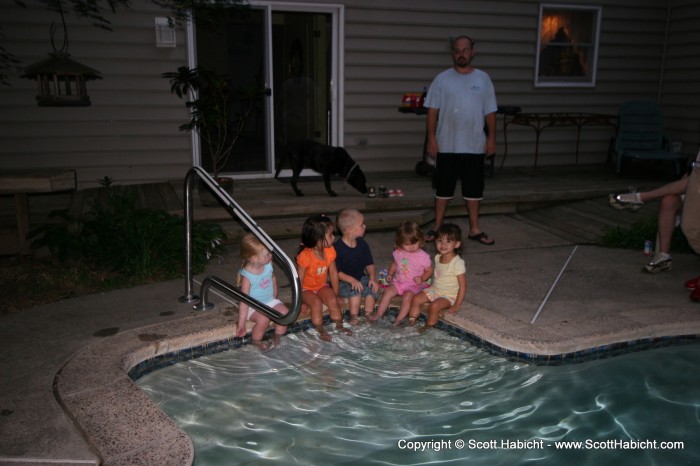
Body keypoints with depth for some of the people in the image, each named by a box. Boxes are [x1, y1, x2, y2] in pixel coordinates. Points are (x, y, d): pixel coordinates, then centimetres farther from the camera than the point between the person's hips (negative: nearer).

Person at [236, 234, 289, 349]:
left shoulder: (268, 265, -10)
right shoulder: (247, 276, -26)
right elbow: (244, 302, -25)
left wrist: (275, 296, 17)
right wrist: (241, 324, -23)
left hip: (270, 301, 6)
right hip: (253, 307, -6)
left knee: (284, 312, -18)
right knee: (264, 318, -31)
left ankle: (277, 340, 4)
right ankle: (256, 342, -2)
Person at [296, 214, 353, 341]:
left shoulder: (329, 251, -10)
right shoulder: (305, 256, -29)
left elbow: (333, 273, -2)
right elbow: (299, 280, -22)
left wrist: (335, 295, 1)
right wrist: (299, 300, -19)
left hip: (322, 286, 5)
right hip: (306, 289, -5)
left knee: (333, 300, -18)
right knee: (317, 303, -29)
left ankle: (339, 325, 3)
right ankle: (321, 330, -10)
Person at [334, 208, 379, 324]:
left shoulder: (362, 244, 2)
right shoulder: (337, 248, -16)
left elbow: (370, 264, 7)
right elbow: (335, 272, -16)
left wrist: (373, 278, -12)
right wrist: (352, 280, -27)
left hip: (361, 278, 5)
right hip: (342, 283, -5)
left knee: (372, 287, -23)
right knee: (355, 289, -33)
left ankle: (368, 314, -12)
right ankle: (354, 317, -20)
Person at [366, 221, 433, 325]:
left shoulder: (423, 256, -9)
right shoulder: (398, 253, 2)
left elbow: (429, 271, 0)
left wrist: (421, 278, -18)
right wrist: (390, 274, 7)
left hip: (414, 284, -4)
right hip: (398, 282, 4)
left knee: (407, 295, -31)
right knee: (388, 291, -19)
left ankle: (399, 319, -25)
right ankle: (378, 314, -11)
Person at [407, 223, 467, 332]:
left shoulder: (458, 263, -23)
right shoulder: (437, 257, 0)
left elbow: (463, 286, -20)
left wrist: (457, 306, -21)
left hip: (449, 295, -7)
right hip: (435, 290, 7)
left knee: (434, 306, -29)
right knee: (416, 298, -7)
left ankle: (429, 326, -8)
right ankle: (411, 321, 3)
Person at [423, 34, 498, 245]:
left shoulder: (483, 79, 5)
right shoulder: (442, 79, 1)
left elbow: (490, 112, 6)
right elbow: (433, 111, -1)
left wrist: (491, 138, 1)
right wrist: (431, 138, -7)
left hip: (475, 146, 1)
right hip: (447, 146, -1)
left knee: (474, 189, 9)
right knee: (443, 188, 7)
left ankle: (474, 229, 20)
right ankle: (437, 228, 18)